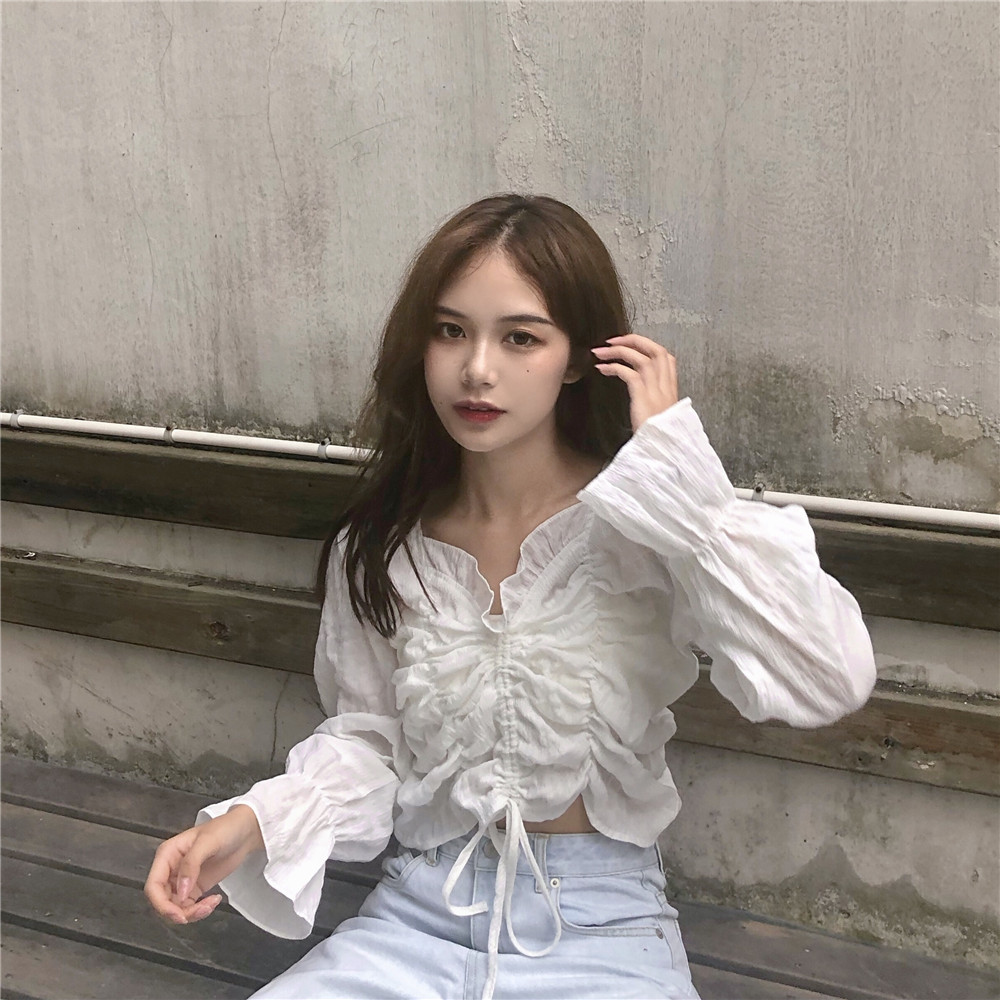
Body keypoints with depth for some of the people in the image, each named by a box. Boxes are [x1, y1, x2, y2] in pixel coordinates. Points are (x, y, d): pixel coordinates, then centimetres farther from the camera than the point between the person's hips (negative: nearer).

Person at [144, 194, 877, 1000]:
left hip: (599, 926, -2)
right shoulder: (380, 545, 0)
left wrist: (677, 465, -25)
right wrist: (255, 822, -9)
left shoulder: (648, 529, -13)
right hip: (419, 913, 3)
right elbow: (368, 736, 10)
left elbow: (830, 684, -25)